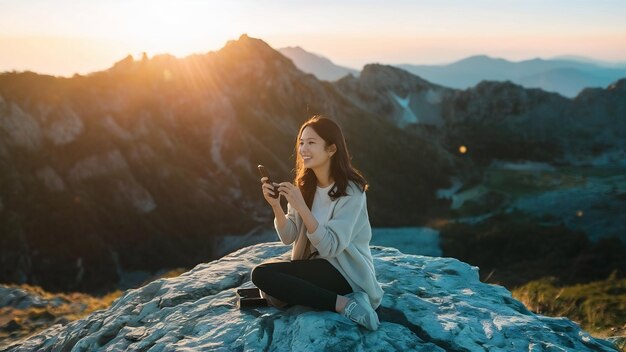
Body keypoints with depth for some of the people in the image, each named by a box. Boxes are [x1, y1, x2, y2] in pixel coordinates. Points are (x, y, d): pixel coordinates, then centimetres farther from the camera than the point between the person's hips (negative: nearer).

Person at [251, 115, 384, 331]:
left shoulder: (350, 190, -17)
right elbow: (289, 237, 1)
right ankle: (345, 303, -7)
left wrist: (301, 207, -31)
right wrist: (276, 206, -17)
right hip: (316, 267, 8)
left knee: (262, 274, -19)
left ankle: (345, 303, -18)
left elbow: (330, 247, -23)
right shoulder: (305, 185, 5)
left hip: (346, 273, -8)